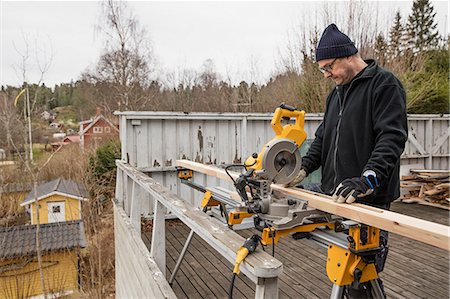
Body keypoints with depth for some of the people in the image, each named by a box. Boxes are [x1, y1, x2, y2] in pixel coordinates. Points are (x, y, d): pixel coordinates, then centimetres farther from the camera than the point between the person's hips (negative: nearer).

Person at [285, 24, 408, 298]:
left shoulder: (384, 84, -5)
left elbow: (392, 138, -15)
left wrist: (367, 180, -27)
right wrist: (305, 168, 5)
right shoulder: (336, 93, 19)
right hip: (337, 196, 7)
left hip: (369, 199, -7)